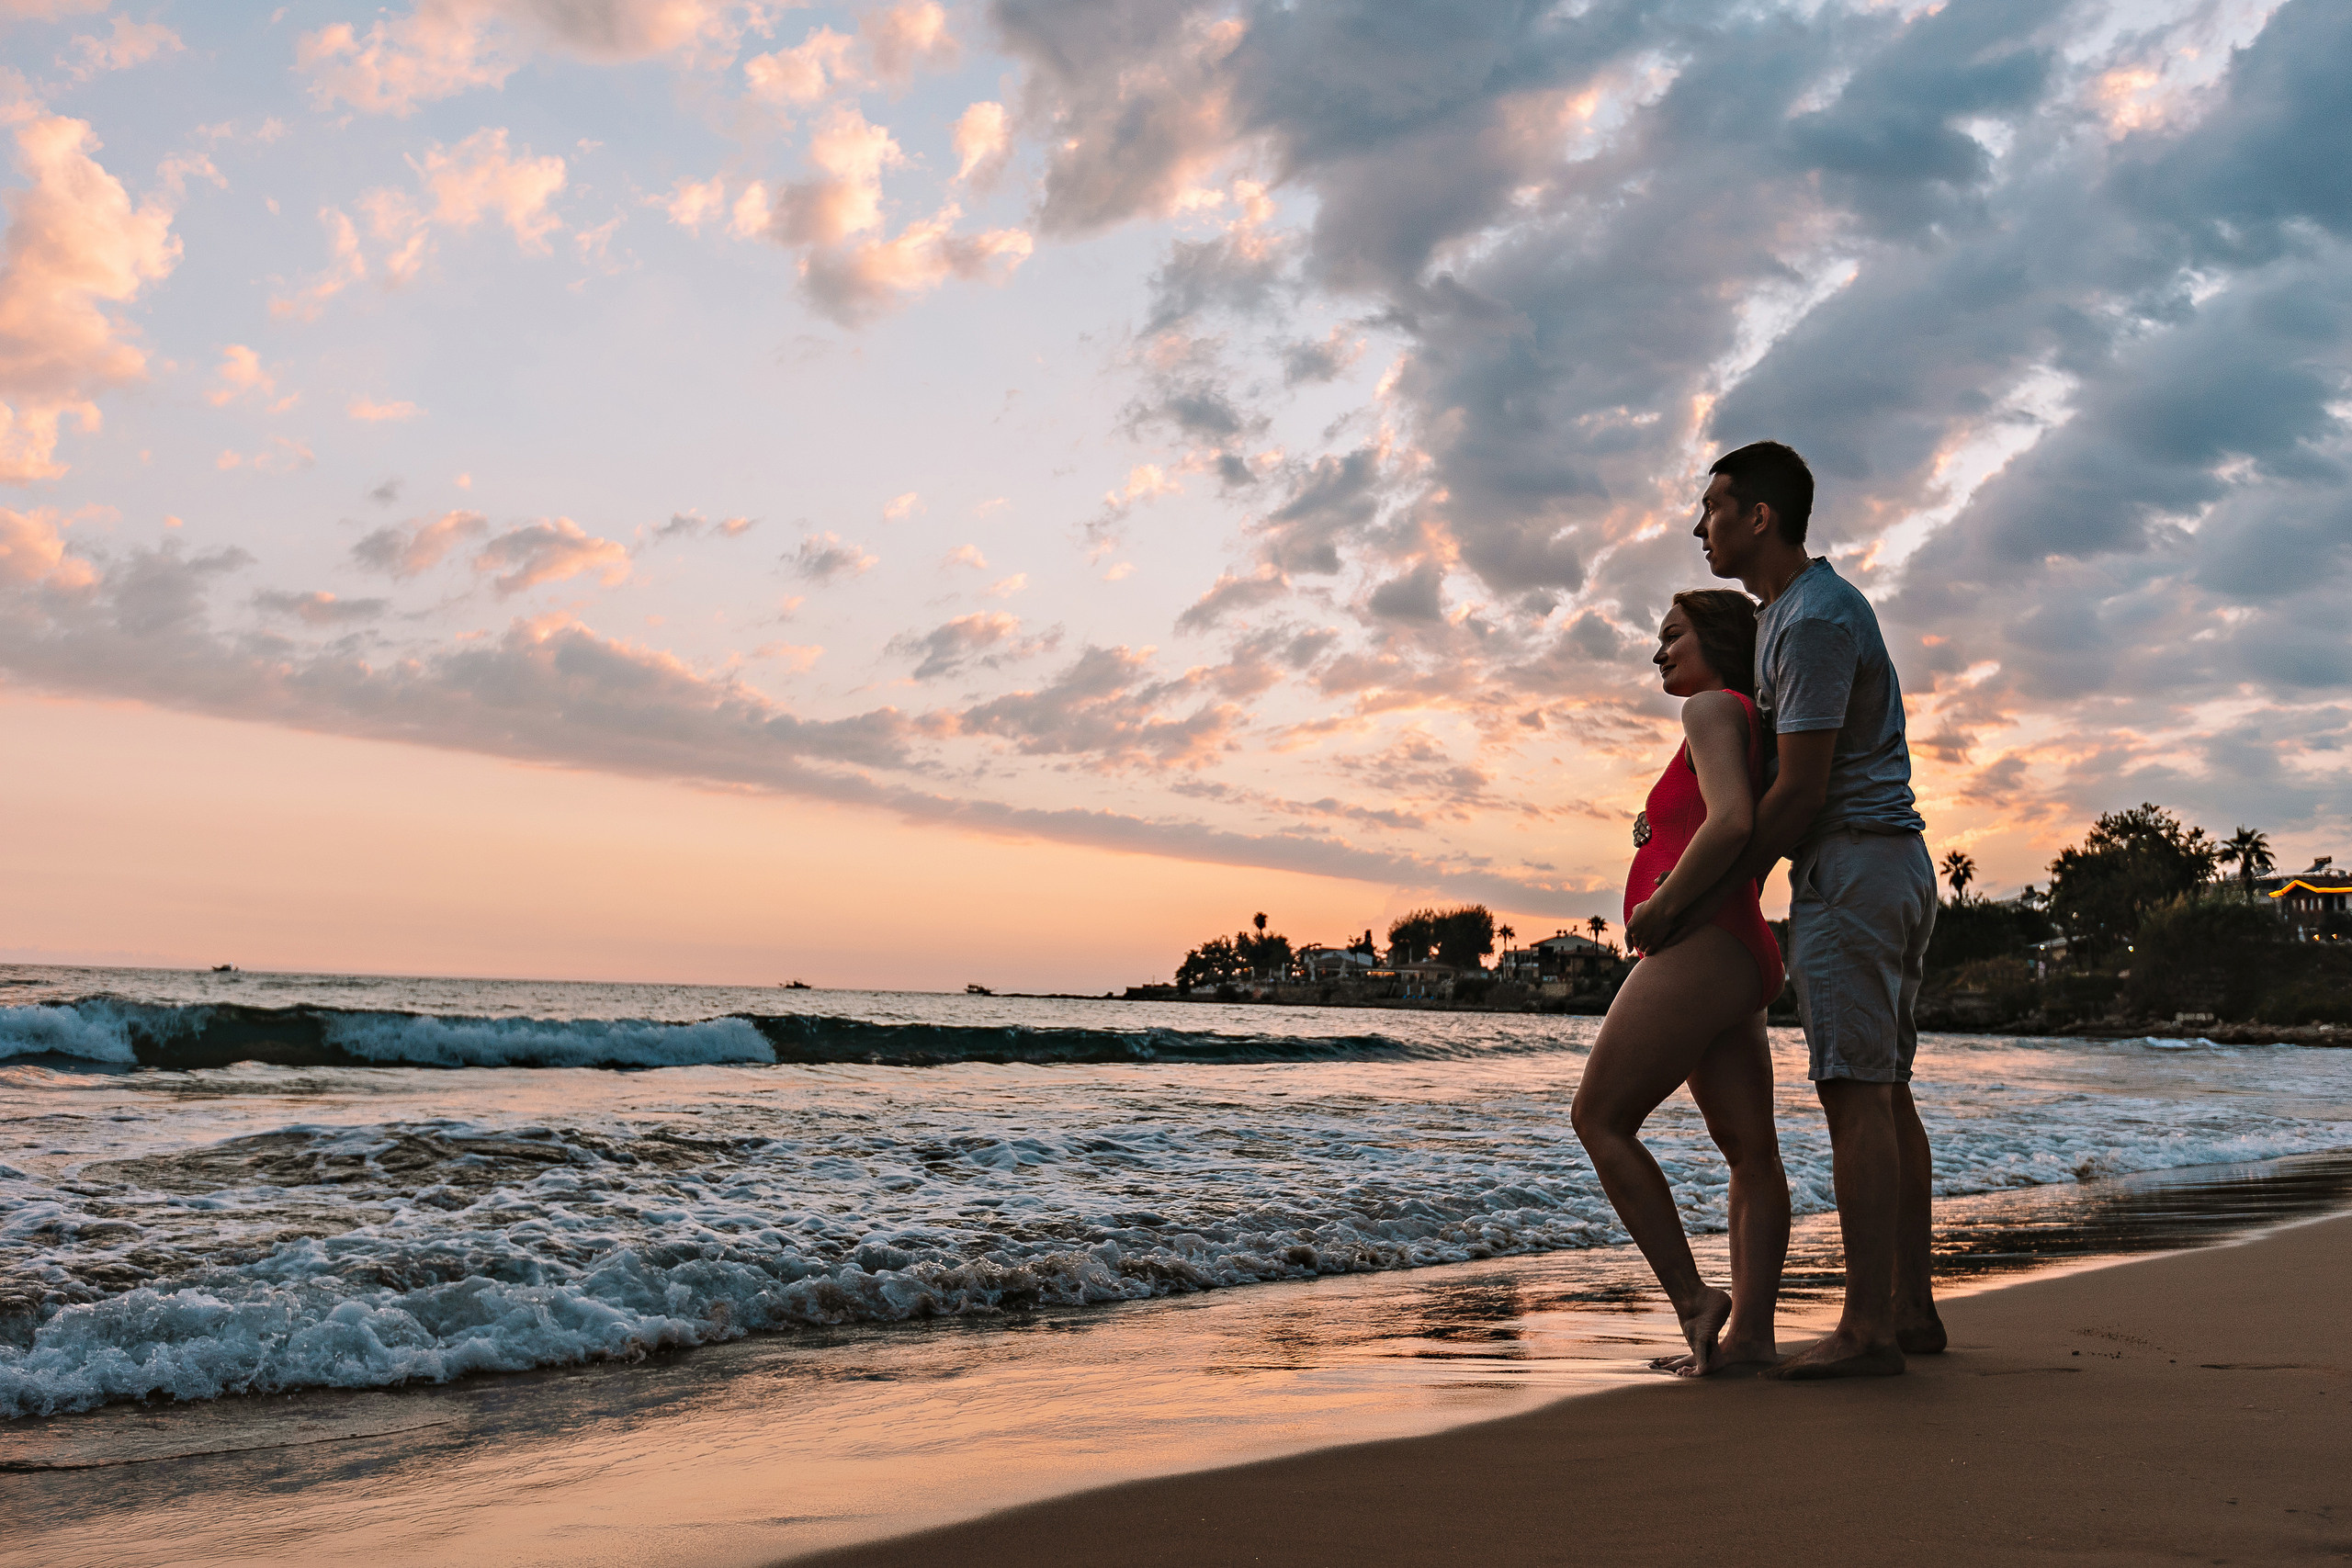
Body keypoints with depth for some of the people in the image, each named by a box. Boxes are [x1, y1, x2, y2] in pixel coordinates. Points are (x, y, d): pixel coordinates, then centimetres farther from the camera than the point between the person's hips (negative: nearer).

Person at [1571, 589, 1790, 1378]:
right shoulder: (1754, 730, 22)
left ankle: (1695, 1301, -5)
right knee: (1750, 1150, 5)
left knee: (1599, 1119, -4)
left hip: (1697, 950, -10)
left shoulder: (1713, 709, -7)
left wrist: (1659, 905, -15)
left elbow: (1731, 823, -23)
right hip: (1740, 958, 10)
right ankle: (1750, 1332, 6)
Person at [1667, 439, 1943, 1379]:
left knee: (1854, 1091, -11)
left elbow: (1800, 789, -17)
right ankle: (1911, 1309, 14)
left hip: (1852, 866, -11)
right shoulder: (1805, 603, 19)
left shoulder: (1813, 621, -15)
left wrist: (1712, 898, -11)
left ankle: (1868, 1329, -10)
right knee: (1885, 1091, 10)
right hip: (1896, 866, 11)